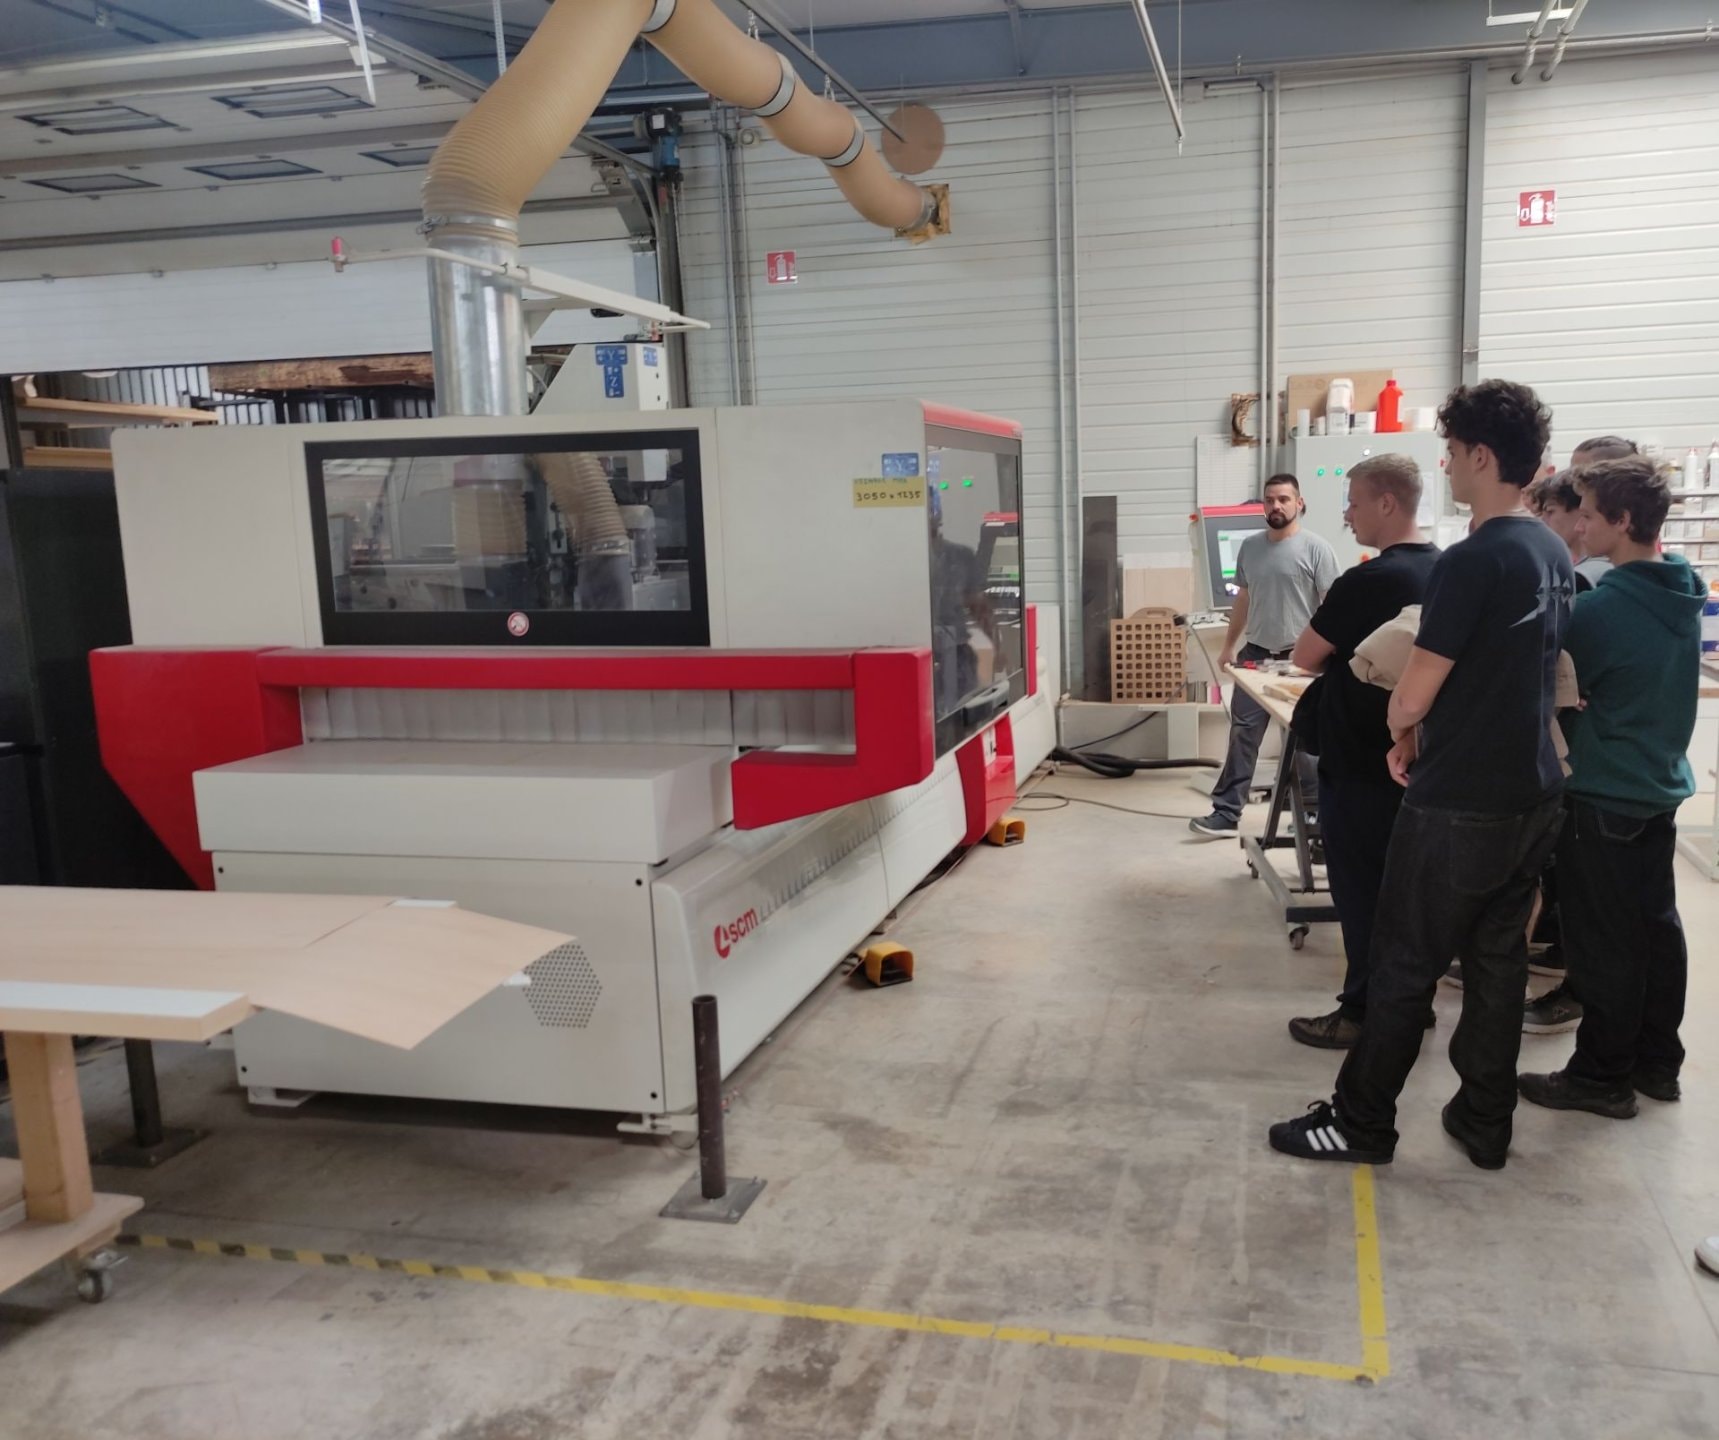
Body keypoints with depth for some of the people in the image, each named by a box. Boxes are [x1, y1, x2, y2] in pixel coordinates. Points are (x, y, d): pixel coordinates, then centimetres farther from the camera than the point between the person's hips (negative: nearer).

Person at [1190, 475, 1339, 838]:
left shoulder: (1315, 548, -9)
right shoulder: (1250, 546, 9)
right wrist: (1229, 644, 15)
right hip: (1254, 653, 5)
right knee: (1242, 734, 2)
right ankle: (1227, 813, 4)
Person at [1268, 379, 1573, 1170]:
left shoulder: (1472, 561, -20)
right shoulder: (1554, 555, 8)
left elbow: (1411, 698, -18)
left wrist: (1401, 733, 4)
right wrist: (1430, 732, 10)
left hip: (1460, 806, -8)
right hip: (1533, 795, 8)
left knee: (1404, 966, 3)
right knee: (1498, 959, 15)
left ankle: (1362, 1122, 14)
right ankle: (1486, 1121, 25)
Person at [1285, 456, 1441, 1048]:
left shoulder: (1369, 580, -22)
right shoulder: (1442, 571, 5)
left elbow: (1304, 657, -13)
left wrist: (1339, 660, 5)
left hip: (1358, 761, -8)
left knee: (1361, 890, 2)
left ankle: (1364, 1012, 11)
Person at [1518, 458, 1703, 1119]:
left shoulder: (1605, 606, -21)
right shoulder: (1682, 598, 5)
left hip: (1605, 796, -8)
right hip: (1661, 786, 8)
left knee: (1604, 943, 1)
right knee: (1657, 926, 15)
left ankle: (1603, 1076, 11)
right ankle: (1658, 1061, 26)